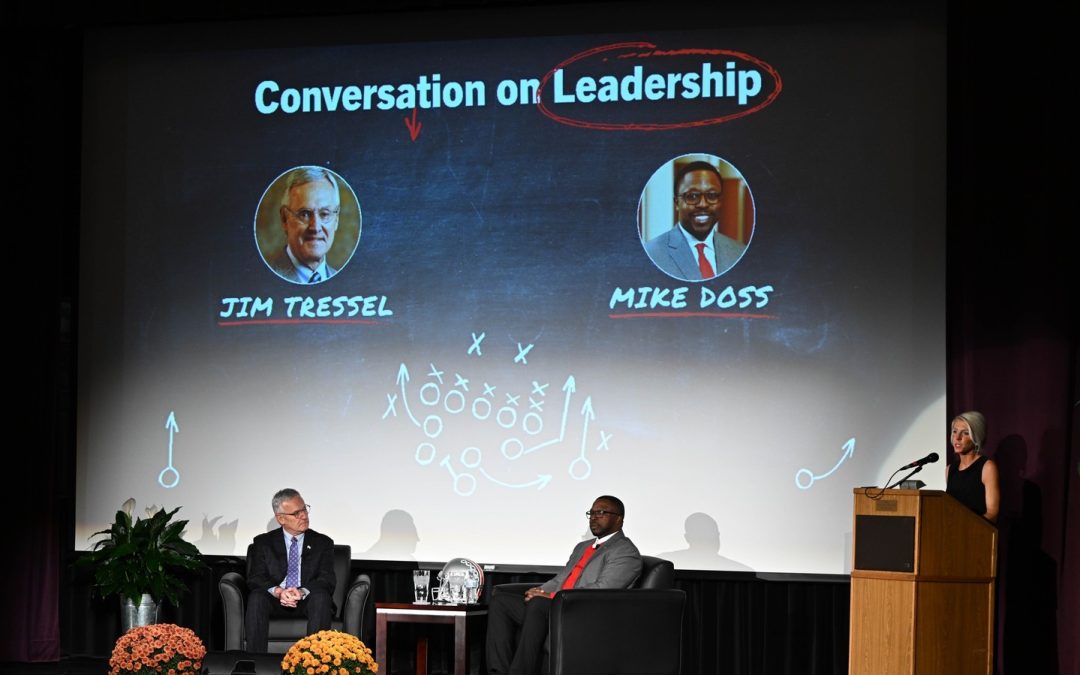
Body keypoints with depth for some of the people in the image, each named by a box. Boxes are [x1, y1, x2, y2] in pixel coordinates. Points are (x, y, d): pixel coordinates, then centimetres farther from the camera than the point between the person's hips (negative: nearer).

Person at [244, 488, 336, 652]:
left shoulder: (323, 543, 11)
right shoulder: (263, 542, 11)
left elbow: (327, 579, -2)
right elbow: (255, 578, 0)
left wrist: (302, 592, -24)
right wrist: (278, 592, -22)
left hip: (308, 602, 0)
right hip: (275, 602, 0)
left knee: (321, 595, -33)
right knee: (256, 596, -32)